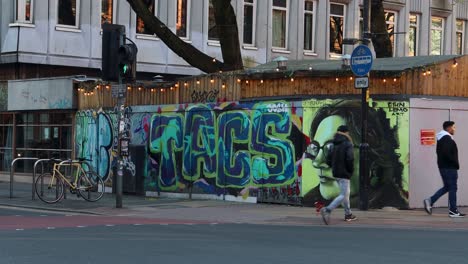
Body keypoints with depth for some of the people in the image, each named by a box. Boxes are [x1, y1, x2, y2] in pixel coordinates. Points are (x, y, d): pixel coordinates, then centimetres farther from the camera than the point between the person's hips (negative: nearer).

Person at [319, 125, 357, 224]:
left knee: (346, 193, 20)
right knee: (343, 195, -8)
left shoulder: (334, 145, 10)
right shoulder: (347, 144, -12)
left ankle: (348, 214, 26)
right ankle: (327, 210, -23)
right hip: (344, 174, -8)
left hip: (336, 173, 8)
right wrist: (351, 170, -7)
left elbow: (329, 160, 9)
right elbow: (349, 159, -21)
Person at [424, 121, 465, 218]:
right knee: (452, 188, -3)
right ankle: (453, 211, 2)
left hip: (443, 166, 10)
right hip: (449, 167, -10)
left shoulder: (441, 139, 15)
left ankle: (430, 201, 8)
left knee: (447, 187, 16)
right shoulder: (447, 139, -16)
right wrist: (455, 163, -16)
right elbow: (447, 153, -27)